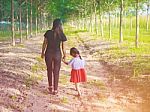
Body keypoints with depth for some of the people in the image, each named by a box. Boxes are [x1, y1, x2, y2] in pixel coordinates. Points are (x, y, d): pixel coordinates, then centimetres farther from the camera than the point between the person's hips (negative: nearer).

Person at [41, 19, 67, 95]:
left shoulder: (48, 33, -7)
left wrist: (43, 52, 11)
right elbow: (63, 47, -5)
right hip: (57, 54, -1)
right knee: (56, 72, 10)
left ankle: (50, 86, 34)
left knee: (49, 70, 22)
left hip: (48, 54, 1)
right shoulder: (61, 35, -10)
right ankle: (55, 90, 15)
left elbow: (44, 43, -2)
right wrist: (64, 54, 10)